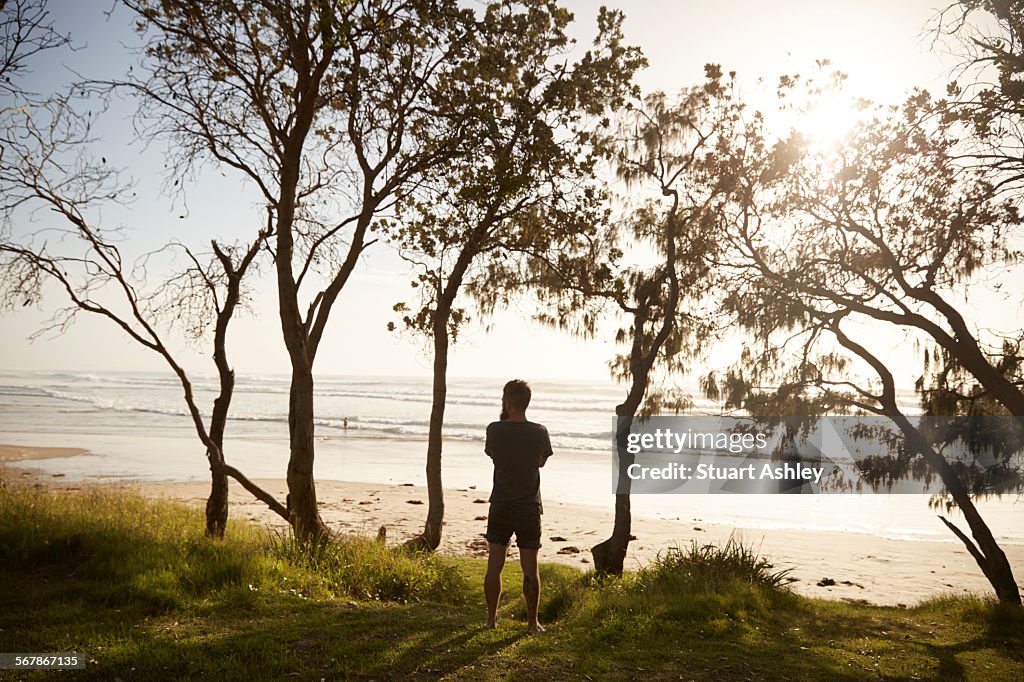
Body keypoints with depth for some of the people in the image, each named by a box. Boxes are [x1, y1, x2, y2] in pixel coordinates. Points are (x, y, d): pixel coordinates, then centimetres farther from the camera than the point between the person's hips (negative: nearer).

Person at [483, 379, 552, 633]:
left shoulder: (495, 430, -10)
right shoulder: (539, 432, -9)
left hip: (500, 507, 0)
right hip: (529, 507, 0)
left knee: (494, 566, 11)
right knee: (530, 568, 8)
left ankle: (492, 619, 20)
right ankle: (532, 621, 15)